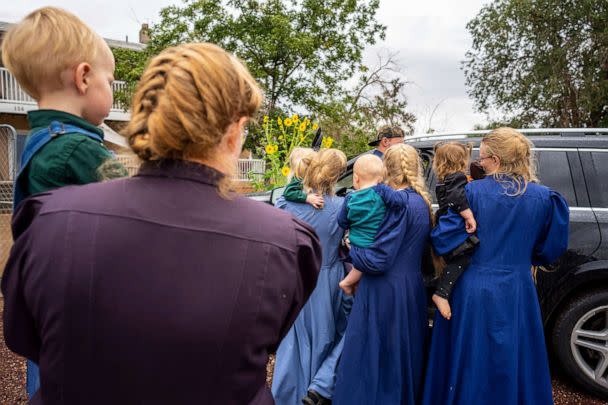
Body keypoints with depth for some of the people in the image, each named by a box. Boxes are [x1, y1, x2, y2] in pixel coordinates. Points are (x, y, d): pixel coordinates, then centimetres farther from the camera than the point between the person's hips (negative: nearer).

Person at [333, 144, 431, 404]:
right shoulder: (422, 201, 9)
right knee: (404, 361, 20)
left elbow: (377, 260, -21)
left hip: (384, 295, -9)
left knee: (373, 363, 4)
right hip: (413, 292, 9)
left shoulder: (399, 201, -17)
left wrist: (351, 248, -3)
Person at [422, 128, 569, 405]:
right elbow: (550, 250, 5)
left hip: (472, 292, -2)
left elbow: (442, 241, -13)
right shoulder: (544, 198, -4)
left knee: (469, 367, 15)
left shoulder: (472, 192, -12)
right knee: (514, 365, 20)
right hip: (517, 293, 2)